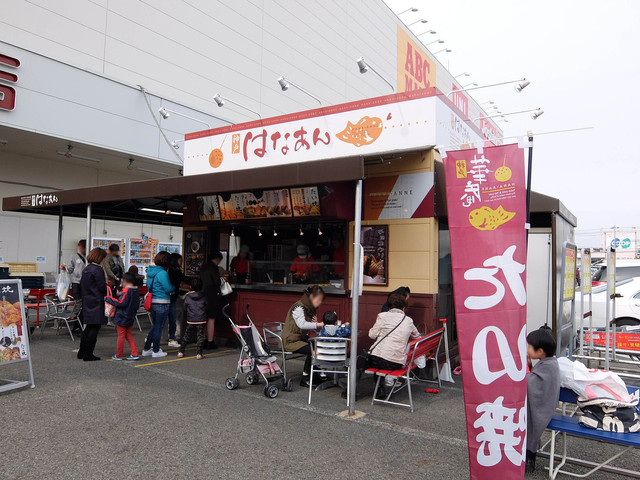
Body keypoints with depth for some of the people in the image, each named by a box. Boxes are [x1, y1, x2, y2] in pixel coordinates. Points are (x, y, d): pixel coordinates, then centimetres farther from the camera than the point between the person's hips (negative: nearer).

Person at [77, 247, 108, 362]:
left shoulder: (86, 269, 12)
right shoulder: (98, 270, -15)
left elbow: (81, 286, 19)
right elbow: (102, 287, -17)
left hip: (87, 302, 9)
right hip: (96, 303, -9)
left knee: (89, 326, 18)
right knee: (95, 327, -2)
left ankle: (81, 352, 24)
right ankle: (88, 354, 2)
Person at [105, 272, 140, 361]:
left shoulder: (126, 290, -18)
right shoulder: (136, 291, 5)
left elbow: (120, 303, -22)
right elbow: (137, 305, 10)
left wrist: (108, 299, -14)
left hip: (122, 317, -7)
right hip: (131, 317, 7)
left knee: (121, 336, 3)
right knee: (128, 335, 15)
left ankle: (118, 355, 14)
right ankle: (134, 354, 10)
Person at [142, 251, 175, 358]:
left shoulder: (150, 271, 8)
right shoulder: (162, 273, -18)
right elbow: (168, 289, -18)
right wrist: (174, 287, 6)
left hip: (152, 302, 8)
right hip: (162, 303, -8)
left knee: (155, 326, 20)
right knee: (158, 327, 4)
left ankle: (146, 349, 24)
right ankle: (156, 351, 13)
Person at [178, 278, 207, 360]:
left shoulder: (187, 296, -3)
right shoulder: (203, 297, -1)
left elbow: (185, 308, 5)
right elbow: (206, 308, 7)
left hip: (190, 320, 1)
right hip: (201, 320, 0)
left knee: (186, 336, 12)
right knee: (200, 336, 2)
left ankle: (181, 352, 14)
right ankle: (199, 354, -2)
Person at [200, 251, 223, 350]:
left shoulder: (203, 267, 12)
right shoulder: (213, 268, -14)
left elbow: (201, 281, 16)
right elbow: (218, 282, -16)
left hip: (204, 294, 8)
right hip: (212, 295, -8)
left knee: (205, 319, 15)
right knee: (211, 319, -3)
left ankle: (204, 341, 22)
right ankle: (210, 342, 1)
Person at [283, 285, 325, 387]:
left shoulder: (310, 308, 10)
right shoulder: (298, 307, -18)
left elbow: (308, 326, 10)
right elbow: (302, 324, -35)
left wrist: (315, 323, -12)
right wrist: (318, 324, -42)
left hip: (302, 338, 9)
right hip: (291, 341, -9)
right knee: (312, 350, -24)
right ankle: (304, 379, -12)